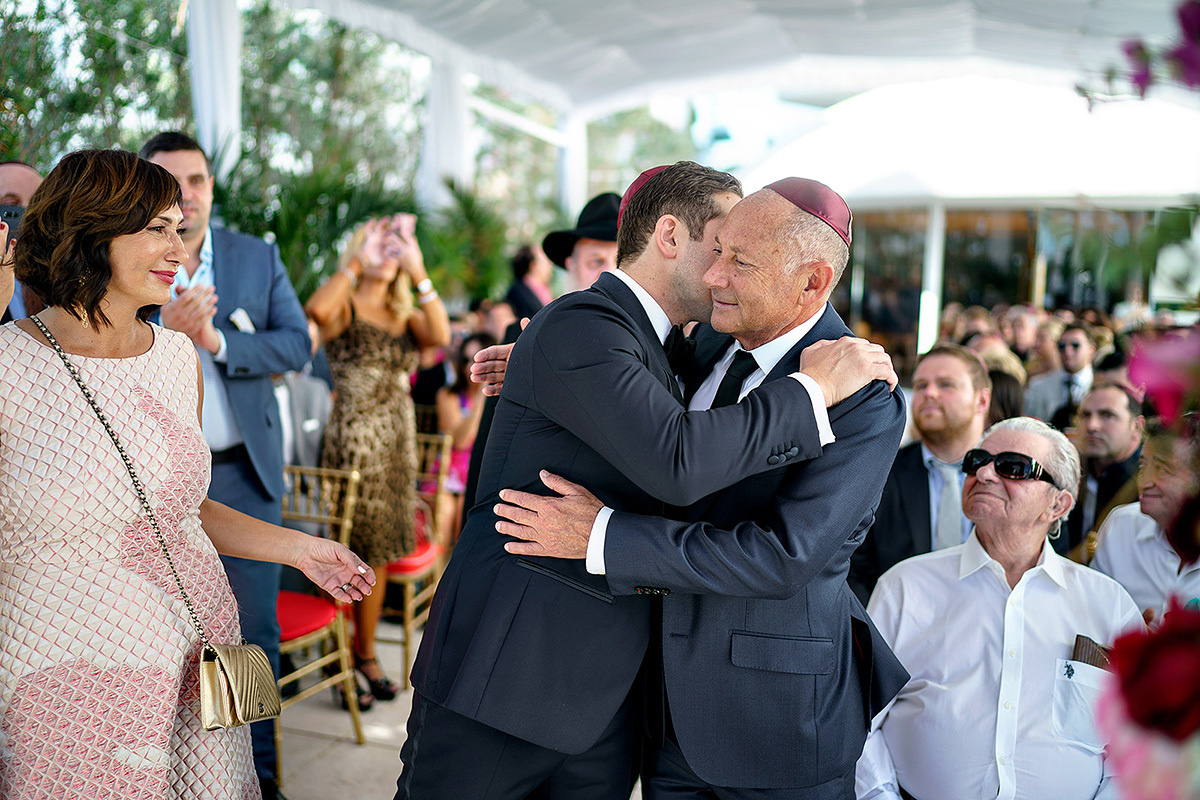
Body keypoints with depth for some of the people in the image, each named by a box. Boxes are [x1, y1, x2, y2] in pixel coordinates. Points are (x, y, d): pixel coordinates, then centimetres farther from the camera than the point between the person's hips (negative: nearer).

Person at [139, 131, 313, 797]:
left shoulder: (259, 257, 6)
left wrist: (216, 340, -17)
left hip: (244, 470, 1)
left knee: (254, 630, 8)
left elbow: (296, 343, -3)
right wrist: (165, 331, -23)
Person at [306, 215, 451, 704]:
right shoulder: (344, 307, -1)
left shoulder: (404, 315, 13)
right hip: (349, 442, -5)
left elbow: (440, 337, -8)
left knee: (377, 554, 12)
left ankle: (365, 654, 26)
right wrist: (357, 262, -15)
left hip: (396, 445, 5)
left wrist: (418, 273, -9)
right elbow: (316, 309, -26)